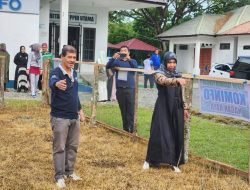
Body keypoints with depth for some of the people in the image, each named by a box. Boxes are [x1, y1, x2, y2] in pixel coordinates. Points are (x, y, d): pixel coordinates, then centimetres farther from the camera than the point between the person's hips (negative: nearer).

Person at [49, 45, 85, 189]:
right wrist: (57, 84, -62)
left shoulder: (74, 73, 9)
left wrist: (80, 110, 19)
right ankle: (60, 175, 13)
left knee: (73, 146, 15)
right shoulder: (56, 72, -15)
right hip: (60, 117, -7)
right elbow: (52, 83, -39)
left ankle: (70, 171, 30)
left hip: (74, 117, 7)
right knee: (60, 147, 2)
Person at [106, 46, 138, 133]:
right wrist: (113, 58, -23)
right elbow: (107, 66, -6)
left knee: (130, 109, -5)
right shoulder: (117, 61, 8)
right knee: (123, 110, 9)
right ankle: (125, 128, 18)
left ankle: (131, 129, -2)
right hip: (119, 89, 2)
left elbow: (136, 67, -15)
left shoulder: (132, 61, 7)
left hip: (130, 89, -2)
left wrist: (129, 59, -31)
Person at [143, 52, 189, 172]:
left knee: (176, 135, 4)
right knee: (159, 134, -4)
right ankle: (149, 160, 12)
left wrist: (185, 108, 12)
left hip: (176, 109, 5)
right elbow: (165, 81, -31)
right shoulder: (159, 74, -7)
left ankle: (174, 162, 15)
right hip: (163, 108, -5)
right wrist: (177, 80, -49)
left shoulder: (178, 75, 11)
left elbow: (180, 94, 16)